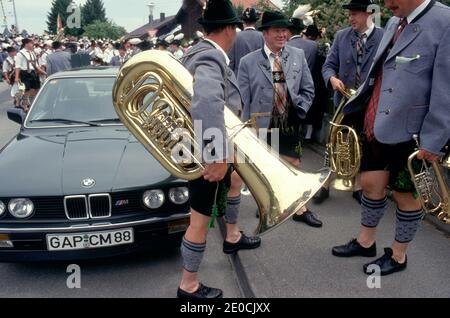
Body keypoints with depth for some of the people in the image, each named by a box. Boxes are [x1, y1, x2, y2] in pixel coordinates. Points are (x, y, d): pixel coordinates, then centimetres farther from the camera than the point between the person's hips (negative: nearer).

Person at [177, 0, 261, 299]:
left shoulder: (201, 53, 5)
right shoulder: (210, 59, -26)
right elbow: (207, 104, -44)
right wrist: (219, 155, -42)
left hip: (208, 147, 10)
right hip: (206, 152, -10)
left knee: (234, 181, 32)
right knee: (202, 219, 2)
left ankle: (232, 236, 53)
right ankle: (189, 285, 21)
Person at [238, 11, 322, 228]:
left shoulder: (298, 56, 2)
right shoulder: (248, 62, -7)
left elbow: (308, 90, 8)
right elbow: (242, 100, -6)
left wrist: (298, 111, -6)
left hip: (290, 124, 3)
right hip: (262, 125, -2)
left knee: (294, 167, 12)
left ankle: (300, 209, 28)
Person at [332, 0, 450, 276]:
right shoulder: (395, 22, 9)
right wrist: (360, 113, 13)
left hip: (411, 132, -6)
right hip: (378, 127, 7)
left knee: (405, 194, 9)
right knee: (371, 183, 14)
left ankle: (398, 256, 29)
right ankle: (366, 242, 34)